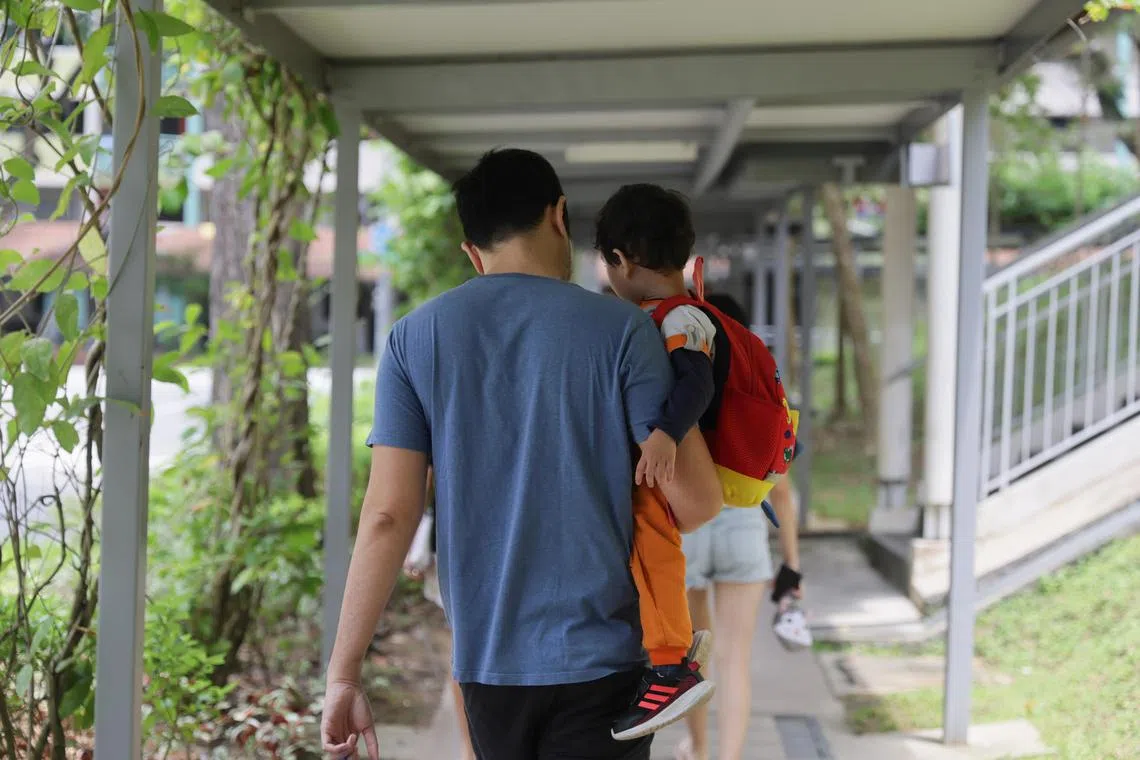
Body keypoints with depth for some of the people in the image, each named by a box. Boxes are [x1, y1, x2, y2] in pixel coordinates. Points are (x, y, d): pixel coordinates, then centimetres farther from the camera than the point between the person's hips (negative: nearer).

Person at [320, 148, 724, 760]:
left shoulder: (414, 337, 0)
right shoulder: (621, 328, -7)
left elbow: (388, 514, -6)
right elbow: (698, 503, -8)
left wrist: (343, 673, -2)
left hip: (485, 662, 3)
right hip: (599, 657, -3)